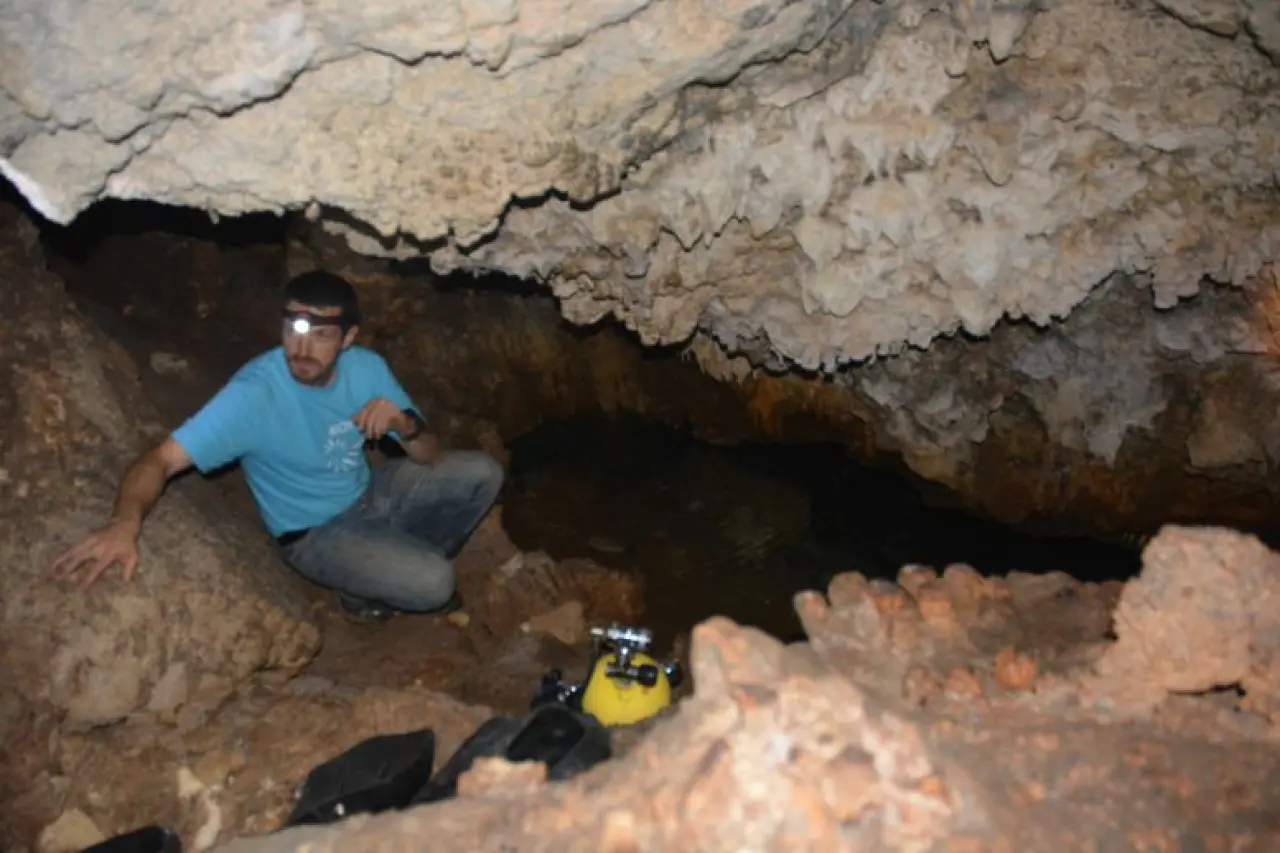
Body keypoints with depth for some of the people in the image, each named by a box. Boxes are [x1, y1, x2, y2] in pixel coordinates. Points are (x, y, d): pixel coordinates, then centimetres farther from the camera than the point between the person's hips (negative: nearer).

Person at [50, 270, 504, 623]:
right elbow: (161, 460, -35)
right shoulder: (253, 393, -30)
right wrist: (126, 522, -56)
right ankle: (362, 589, 9)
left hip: (368, 495, 6)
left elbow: (430, 458, -9)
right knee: (432, 585, -25)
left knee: (481, 472, -6)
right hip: (315, 532, -5)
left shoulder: (367, 368, -14)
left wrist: (406, 424, -32)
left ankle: (412, 558, 16)